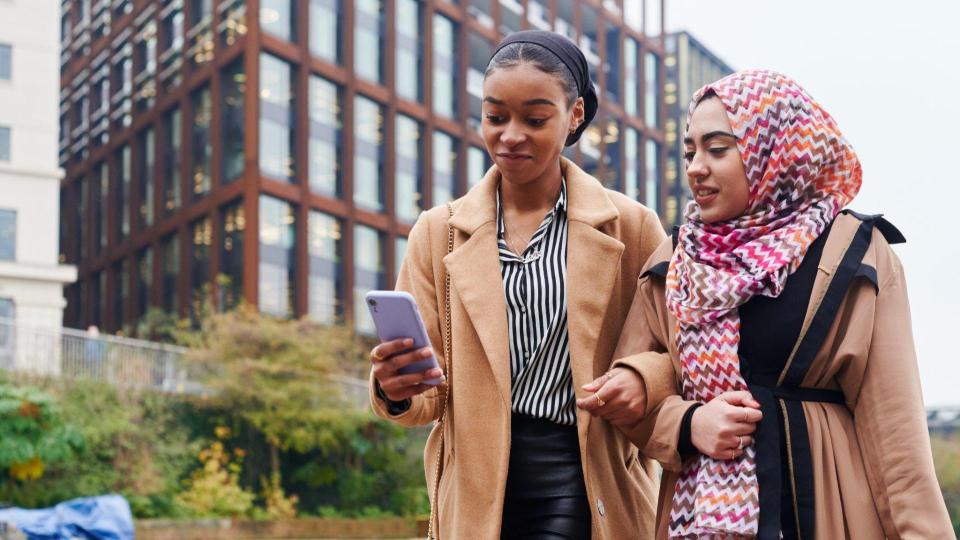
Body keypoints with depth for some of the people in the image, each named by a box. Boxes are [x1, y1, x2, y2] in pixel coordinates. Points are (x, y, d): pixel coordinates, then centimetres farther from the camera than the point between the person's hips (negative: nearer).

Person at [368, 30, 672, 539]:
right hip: (476, 487, 2)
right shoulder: (439, 231, 6)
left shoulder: (629, 226, 3)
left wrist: (644, 377, -14)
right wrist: (396, 391, -19)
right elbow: (432, 392, 4)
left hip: (579, 484, -2)